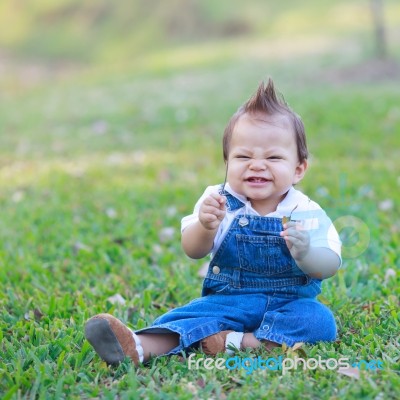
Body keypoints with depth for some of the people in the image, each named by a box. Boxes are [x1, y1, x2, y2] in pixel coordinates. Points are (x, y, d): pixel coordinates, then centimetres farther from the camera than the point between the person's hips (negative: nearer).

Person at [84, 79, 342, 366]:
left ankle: (238, 343, -36)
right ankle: (139, 347, -47)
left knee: (319, 319, -27)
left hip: (288, 303, 0)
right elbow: (193, 251, -11)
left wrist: (306, 255, -37)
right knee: (199, 311, -26)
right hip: (229, 299, 0)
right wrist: (205, 226, -35)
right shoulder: (220, 202, -3)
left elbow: (330, 266, -13)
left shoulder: (307, 214, -7)